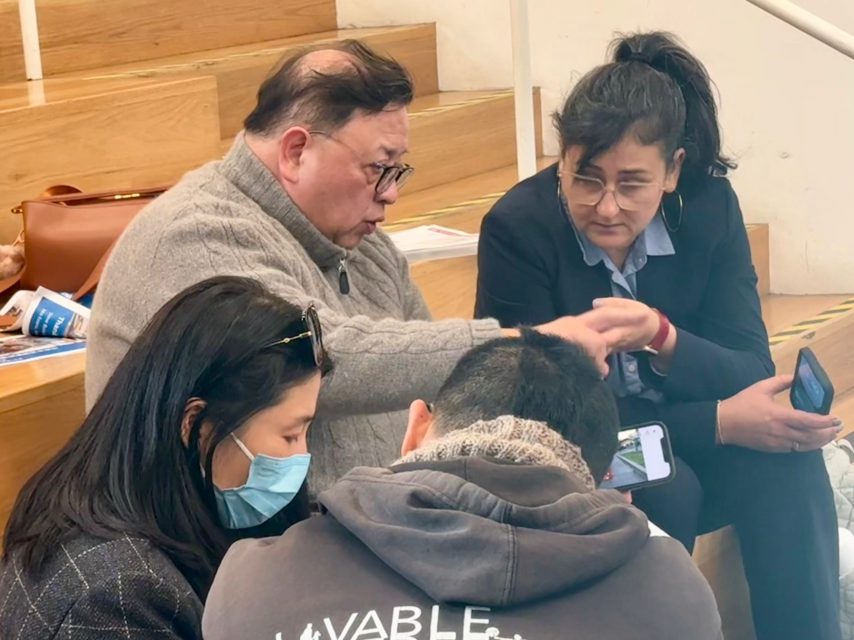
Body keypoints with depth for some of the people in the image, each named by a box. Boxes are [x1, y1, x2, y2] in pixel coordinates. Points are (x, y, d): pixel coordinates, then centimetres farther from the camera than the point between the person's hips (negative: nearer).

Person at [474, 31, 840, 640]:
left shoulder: (708, 205, -9)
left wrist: (664, 338, -36)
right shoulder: (517, 229, -19)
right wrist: (718, 423, -28)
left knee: (786, 459, -26)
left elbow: (752, 374, -13)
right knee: (665, 488, -33)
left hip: (690, 457, 3)